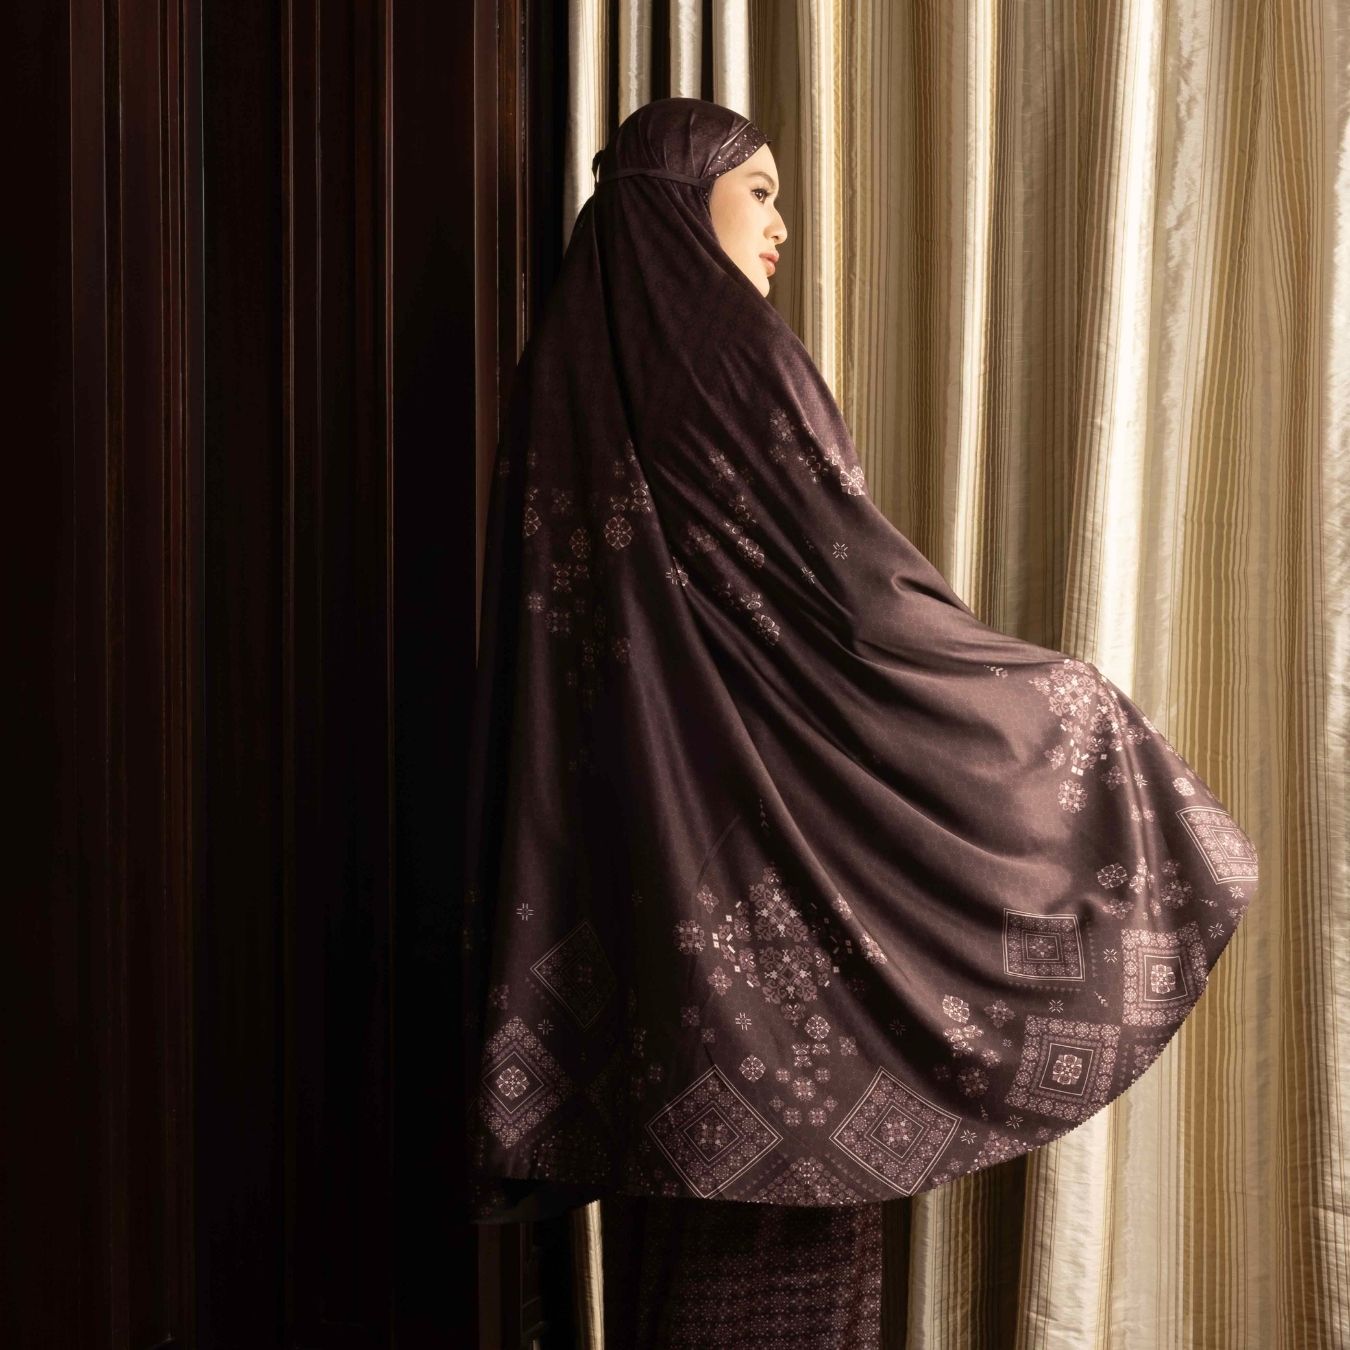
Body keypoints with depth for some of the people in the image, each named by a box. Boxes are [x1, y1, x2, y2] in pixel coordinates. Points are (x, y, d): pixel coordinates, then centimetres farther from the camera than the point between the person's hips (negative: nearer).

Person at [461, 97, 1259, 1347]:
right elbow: (864, 594, -15)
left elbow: (539, 657, 11)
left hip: (635, 846, 7)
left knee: (678, 1157, 16)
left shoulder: (563, 377, 8)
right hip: (763, 840, -7)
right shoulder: (733, 360, -12)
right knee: (784, 1144, 5)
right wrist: (1059, 689, -1)